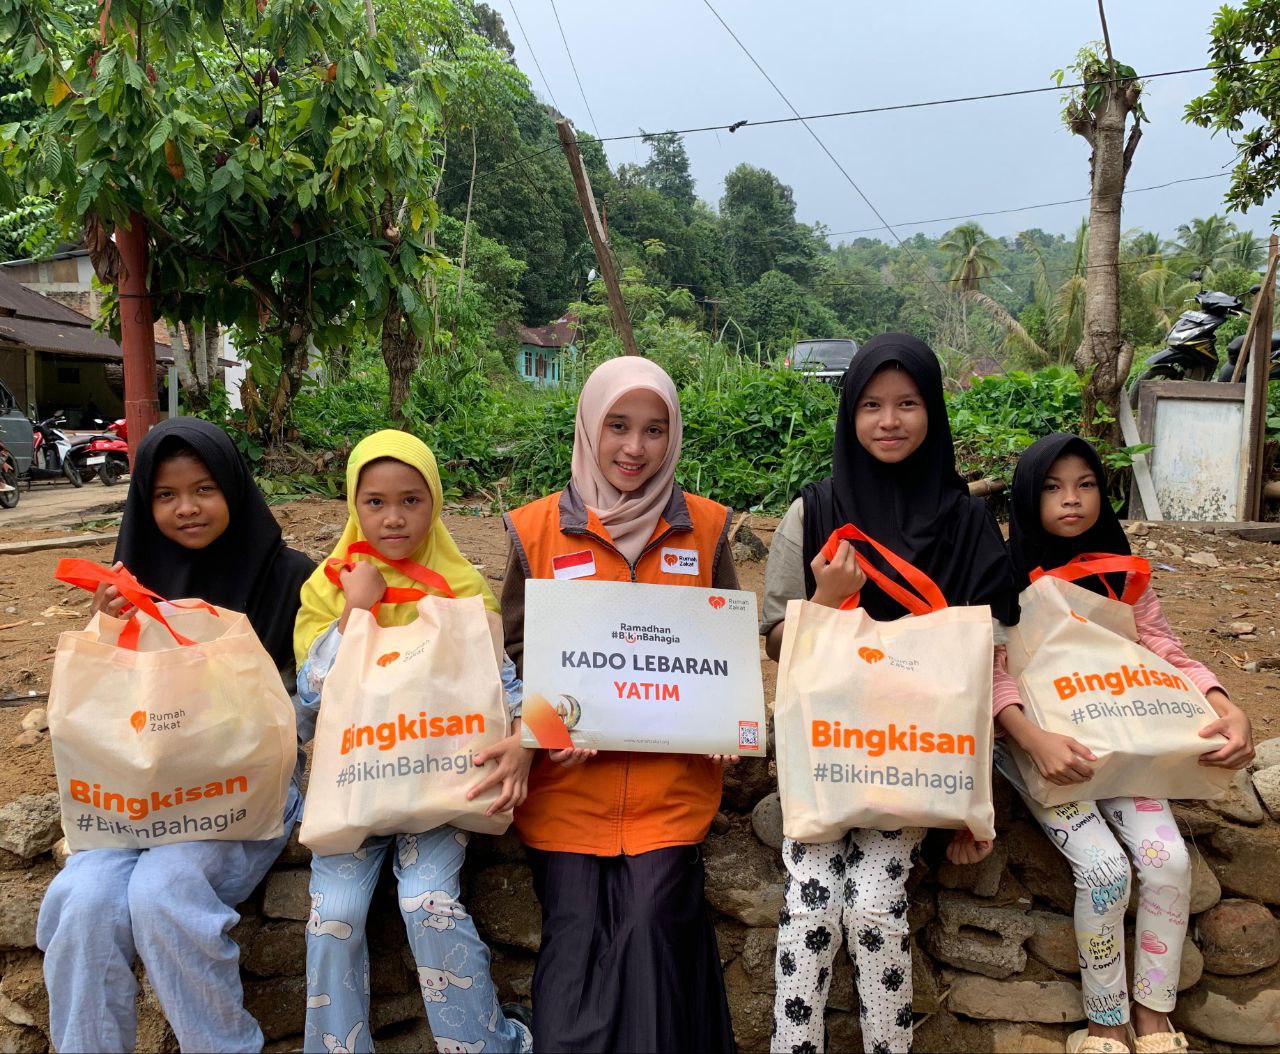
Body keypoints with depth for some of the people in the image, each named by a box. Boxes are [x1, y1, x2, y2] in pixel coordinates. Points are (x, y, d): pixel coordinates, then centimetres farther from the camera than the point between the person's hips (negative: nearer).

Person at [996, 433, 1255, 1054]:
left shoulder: (1120, 572, 7)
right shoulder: (1006, 576, -7)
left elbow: (1167, 654, 2)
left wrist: (1229, 711, -18)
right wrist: (1036, 740, -34)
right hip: (1036, 742, -4)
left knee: (1169, 860, -16)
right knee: (1104, 867, -21)